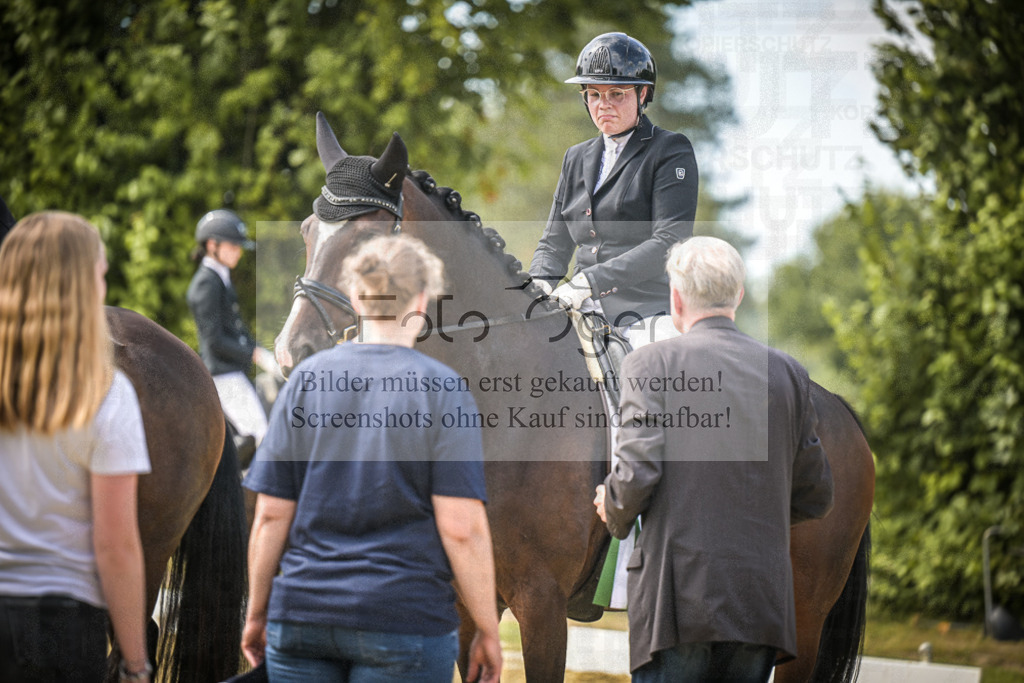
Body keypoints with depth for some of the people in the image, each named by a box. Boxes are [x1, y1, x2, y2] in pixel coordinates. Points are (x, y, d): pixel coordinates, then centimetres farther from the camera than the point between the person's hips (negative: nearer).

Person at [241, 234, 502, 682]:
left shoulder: (306, 379, 4)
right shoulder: (443, 390, -5)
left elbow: (271, 516, 3)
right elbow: (461, 528, -10)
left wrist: (257, 613, 14)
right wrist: (487, 629, -1)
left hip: (300, 619, 3)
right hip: (405, 620, -3)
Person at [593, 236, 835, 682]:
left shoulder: (651, 363, -3)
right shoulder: (787, 374, 9)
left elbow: (637, 471, -13)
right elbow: (815, 499, 13)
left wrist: (614, 513, 9)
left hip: (679, 597, -4)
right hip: (762, 599, 4)